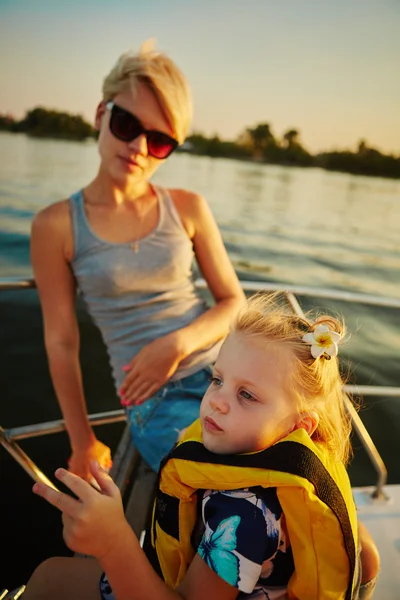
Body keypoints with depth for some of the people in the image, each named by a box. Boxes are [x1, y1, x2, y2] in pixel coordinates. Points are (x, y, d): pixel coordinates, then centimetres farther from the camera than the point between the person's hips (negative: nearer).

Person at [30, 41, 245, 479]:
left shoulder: (189, 208, 1)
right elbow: (61, 342, 0)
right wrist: (83, 443, 8)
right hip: (155, 399, -3)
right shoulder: (56, 225, -5)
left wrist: (178, 343, -15)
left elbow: (233, 302, 5)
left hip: (224, 373, 3)